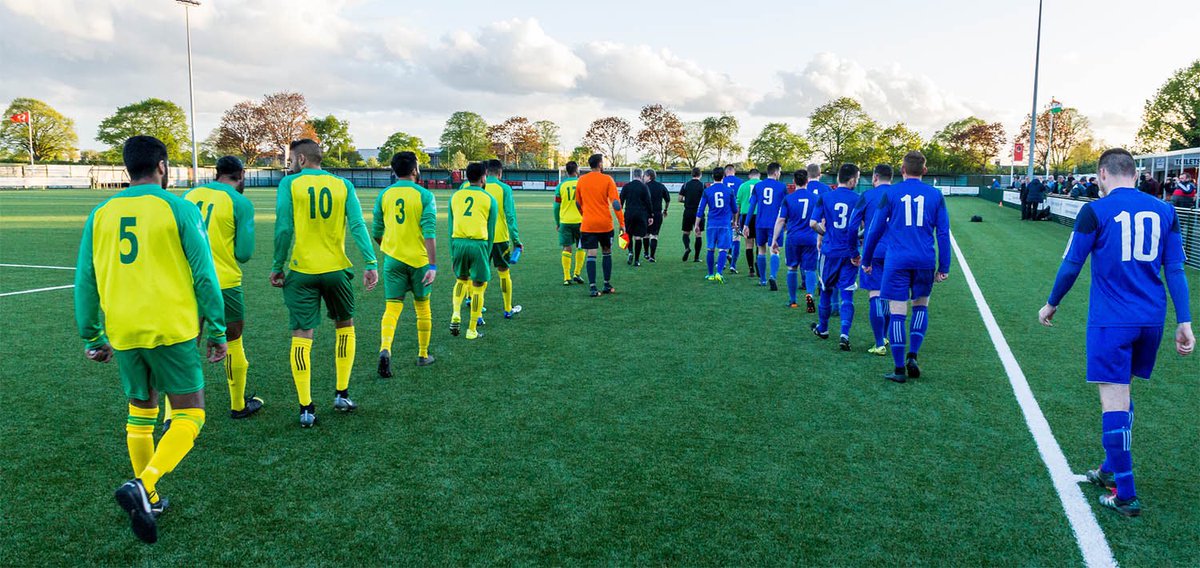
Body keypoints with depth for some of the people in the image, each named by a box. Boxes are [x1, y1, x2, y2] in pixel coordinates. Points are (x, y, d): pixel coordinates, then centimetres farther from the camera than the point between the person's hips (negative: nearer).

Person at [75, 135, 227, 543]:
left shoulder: (101, 215, 7)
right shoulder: (179, 209, -5)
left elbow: (85, 282, 11)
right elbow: (204, 275, -6)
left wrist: (92, 337, 20)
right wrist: (217, 330, 2)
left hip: (123, 333, 5)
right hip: (172, 330, -5)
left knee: (140, 414, 20)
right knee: (189, 416, 3)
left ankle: (149, 501, 26)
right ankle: (142, 486, -18)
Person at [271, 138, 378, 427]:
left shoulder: (289, 183, -2)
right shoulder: (343, 184, 4)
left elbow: (283, 229, -7)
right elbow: (357, 226, -5)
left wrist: (277, 267, 2)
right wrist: (371, 264, -6)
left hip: (302, 272, -2)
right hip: (336, 270, 2)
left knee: (301, 336, 2)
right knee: (345, 327, 21)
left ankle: (306, 409, 1)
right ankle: (342, 395, 22)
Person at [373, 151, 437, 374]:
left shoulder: (384, 195, 3)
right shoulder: (424, 195, -7)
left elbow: (376, 233, 8)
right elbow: (430, 232, -15)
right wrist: (433, 265, -16)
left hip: (393, 259, 2)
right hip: (419, 259, -2)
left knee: (392, 308, 1)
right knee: (423, 308, 14)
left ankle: (385, 349, -23)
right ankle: (423, 355, 24)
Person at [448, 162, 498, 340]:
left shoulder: (456, 196, 13)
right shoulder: (489, 199, 5)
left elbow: (451, 226, 14)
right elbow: (490, 231, 6)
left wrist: (452, 251, 19)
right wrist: (487, 254, 13)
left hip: (458, 242, 3)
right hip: (478, 244, -3)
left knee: (461, 280, 26)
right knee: (478, 287, 7)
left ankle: (456, 314, 6)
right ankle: (472, 330, 11)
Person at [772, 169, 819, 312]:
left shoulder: (788, 198, -1)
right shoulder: (815, 198, 3)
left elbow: (780, 220, -3)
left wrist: (774, 240, 2)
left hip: (793, 239, 0)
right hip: (810, 239, 0)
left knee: (792, 269, 14)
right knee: (810, 270, 4)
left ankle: (793, 301, 21)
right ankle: (809, 294, -23)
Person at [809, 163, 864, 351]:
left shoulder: (824, 198, -3)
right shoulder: (859, 200, -5)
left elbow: (813, 223, -6)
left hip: (829, 251, 1)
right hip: (850, 254, -1)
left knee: (826, 290, 18)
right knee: (847, 295, 1)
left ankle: (822, 328, 32)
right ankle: (844, 334, -13)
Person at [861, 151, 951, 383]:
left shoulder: (890, 193, 0)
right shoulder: (935, 194, 5)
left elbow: (876, 230, 4)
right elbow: (943, 233, 5)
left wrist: (866, 260, 15)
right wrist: (944, 267, 11)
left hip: (897, 261, -2)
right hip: (925, 261, 2)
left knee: (897, 314, 1)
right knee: (921, 307, 21)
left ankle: (899, 369, 4)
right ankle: (912, 355, 8)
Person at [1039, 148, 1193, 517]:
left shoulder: (1095, 211, -7)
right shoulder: (1164, 211, 7)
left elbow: (1071, 266, -3)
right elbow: (1176, 270, 5)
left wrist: (1051, 304, 11)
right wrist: (1184, 323, 6)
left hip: (1111, 321, -6)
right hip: (1151, 320, 6)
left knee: (1114, 402, -3)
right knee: (1122, 396, 21)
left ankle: (1126, 496, 0)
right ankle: (1111, 470, 33)